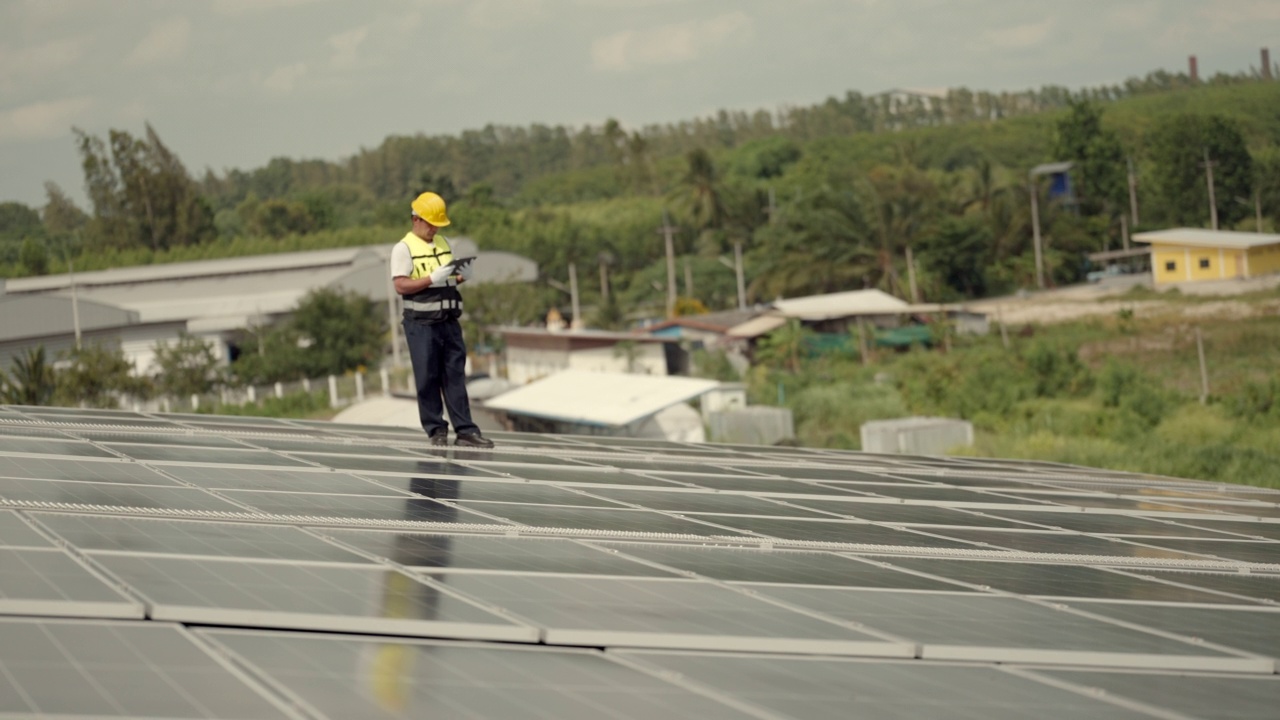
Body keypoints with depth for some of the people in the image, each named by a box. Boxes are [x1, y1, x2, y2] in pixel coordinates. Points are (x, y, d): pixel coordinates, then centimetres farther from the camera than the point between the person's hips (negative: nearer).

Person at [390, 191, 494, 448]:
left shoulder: (444, 243, 15)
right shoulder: (404, 248, -5)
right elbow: (400, 285, -14)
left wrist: (462, 275, 1)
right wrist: (432, 278, -22)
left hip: (449, 321, 6)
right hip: (421, 323, -6)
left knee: (455, 376, 3)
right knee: (428, 378, 0)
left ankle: (465, 431, 3)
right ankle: (436, 430, 8)